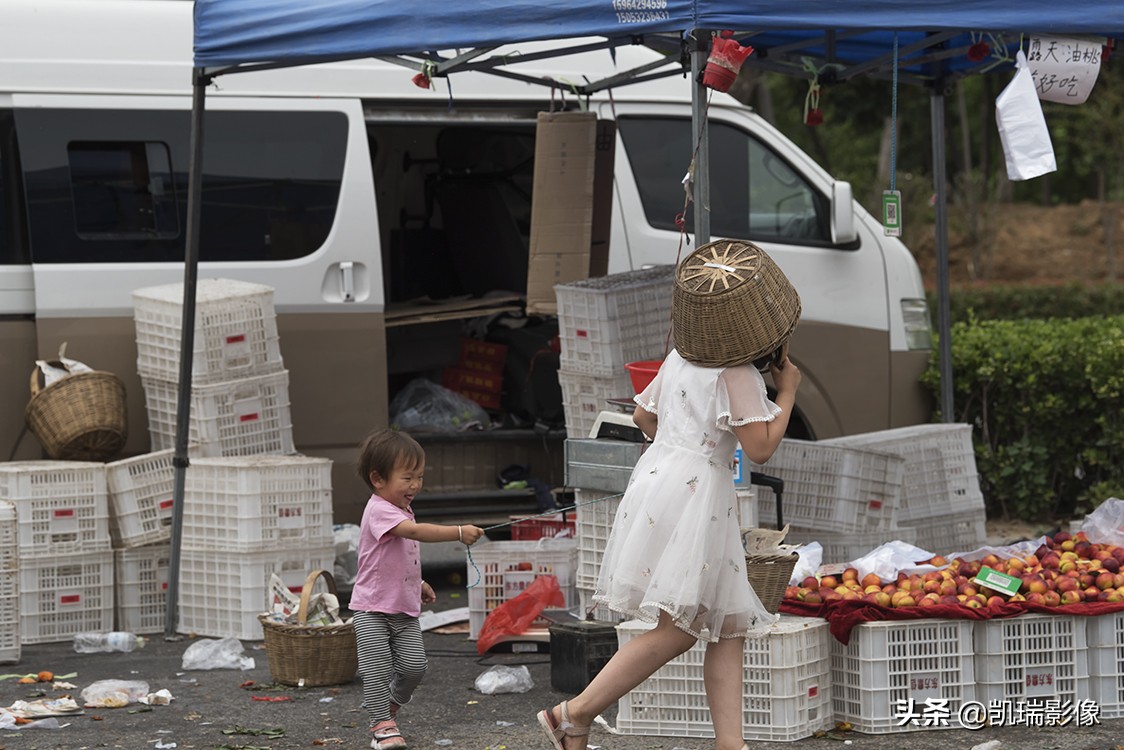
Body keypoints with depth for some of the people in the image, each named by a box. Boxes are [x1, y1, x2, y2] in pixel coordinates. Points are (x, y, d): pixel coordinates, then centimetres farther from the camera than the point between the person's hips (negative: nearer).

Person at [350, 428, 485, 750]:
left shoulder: (402, 511, 12)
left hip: (405, 610, 8)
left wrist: (417, 584, 19)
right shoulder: (379, 511, -19)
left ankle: (389, 703, 24)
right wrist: (459, 533, -43)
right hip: (372, 609, -8)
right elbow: (414, 531, -36)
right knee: (378, 667, -7)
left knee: (415, 664, 0)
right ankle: (382, 723, 3)